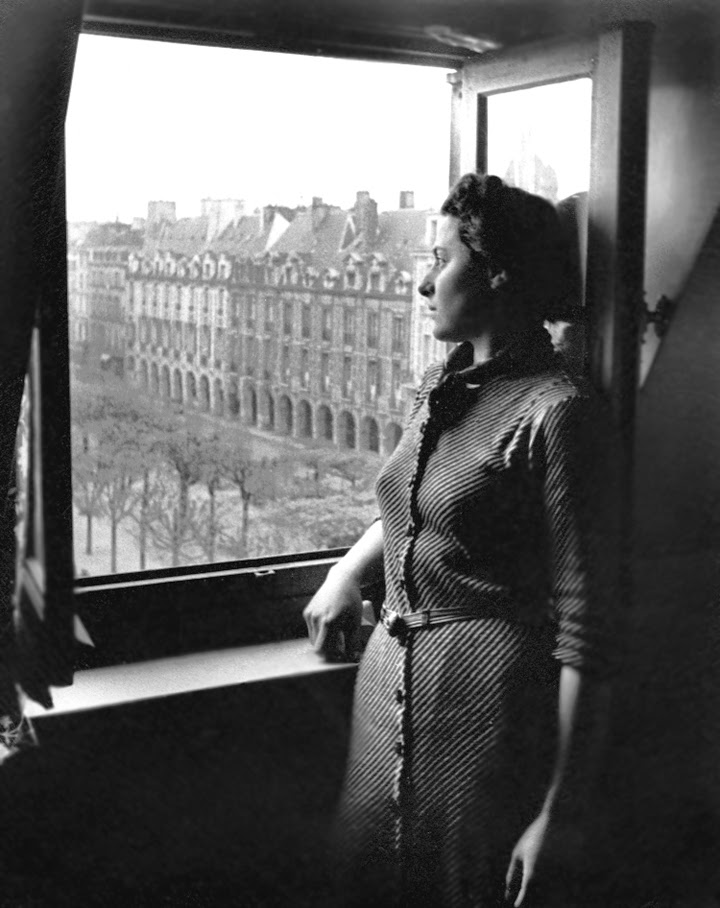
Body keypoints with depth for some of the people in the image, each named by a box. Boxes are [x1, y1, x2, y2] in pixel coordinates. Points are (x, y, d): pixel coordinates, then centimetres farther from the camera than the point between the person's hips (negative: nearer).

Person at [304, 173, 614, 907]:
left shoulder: (551, 412, -16)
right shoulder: (439, 388, 8)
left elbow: (579, 623, -17)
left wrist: (556, 806, -17)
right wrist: (346, 573, 9)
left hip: (486, 698, -7)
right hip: (390, 679, 7)